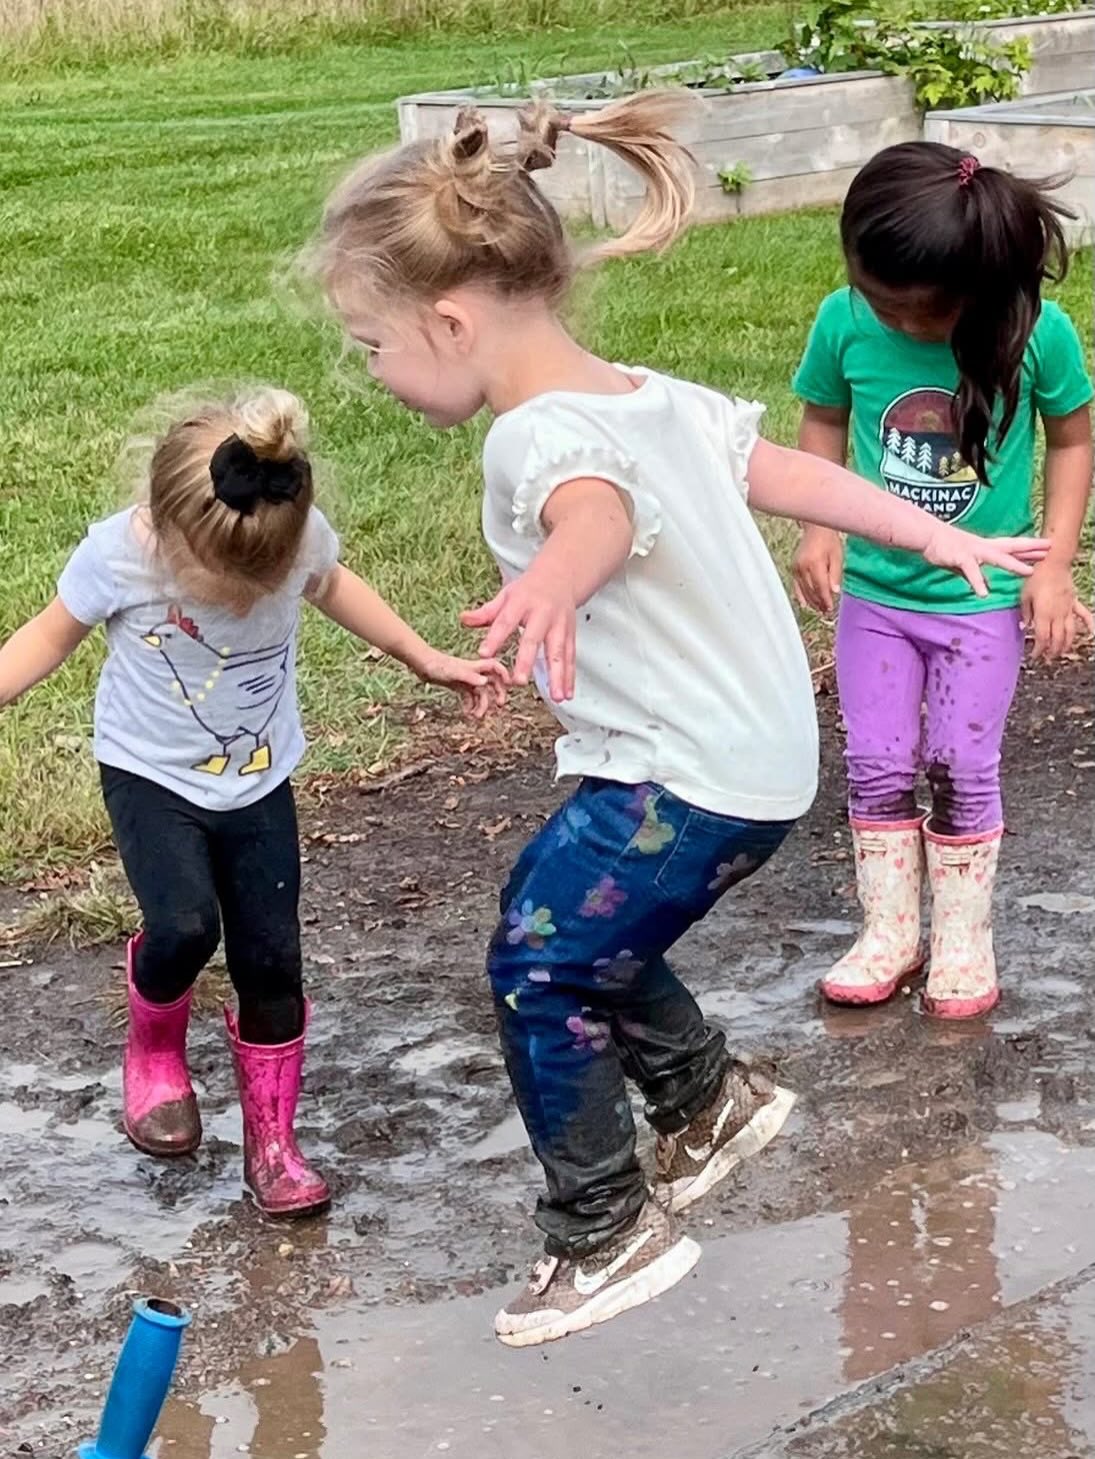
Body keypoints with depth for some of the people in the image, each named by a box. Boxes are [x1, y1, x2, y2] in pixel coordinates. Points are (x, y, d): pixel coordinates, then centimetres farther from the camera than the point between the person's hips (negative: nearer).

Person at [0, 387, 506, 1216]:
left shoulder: (303, 537, -21)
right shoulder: (116, 556, -28)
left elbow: (333, 588, 5)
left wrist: (428, 661, 8)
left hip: (258, 783, 2)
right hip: (151, 778, -2)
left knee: (271, 962, 3)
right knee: (184, 929, -23)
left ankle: (272, 1146, 23)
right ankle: (155, 1049, 10)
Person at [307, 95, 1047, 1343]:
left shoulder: (544, 435, -25)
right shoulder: (650, 395, 4)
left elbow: (599, 516, -50)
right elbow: (787, 472, 15)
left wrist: (552, 580, -74)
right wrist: (936, 537, 29)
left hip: (686, 782, -9)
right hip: (756, 751, 10)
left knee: (538, 975, 1)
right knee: (569, 928, 22)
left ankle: (608, 1235, 14)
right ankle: (710, 1100, 39)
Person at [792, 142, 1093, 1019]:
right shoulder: (845, 322, -18)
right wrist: (820, 527, -10)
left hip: (985, 597, -2)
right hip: (874, 592, 2)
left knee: (962, 771, 4)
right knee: (879, 768, 7)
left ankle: (964, 939, 21)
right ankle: (890, 931, 23)